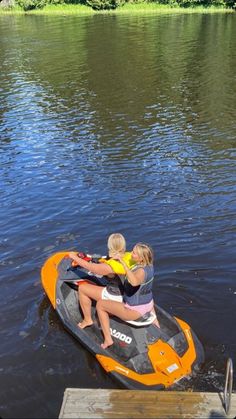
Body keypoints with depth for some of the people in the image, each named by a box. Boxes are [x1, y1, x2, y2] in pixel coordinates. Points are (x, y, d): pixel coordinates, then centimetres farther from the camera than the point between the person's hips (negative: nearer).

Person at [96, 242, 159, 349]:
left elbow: (134, 282, -54)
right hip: (148, 305, 8)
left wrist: (123, 262, -48)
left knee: (100, 304, 0)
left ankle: (108, 339, 3)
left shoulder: (141, 271, -31)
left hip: (134, 311, -8)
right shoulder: (149, 265, -6)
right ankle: (154, 320, 50)